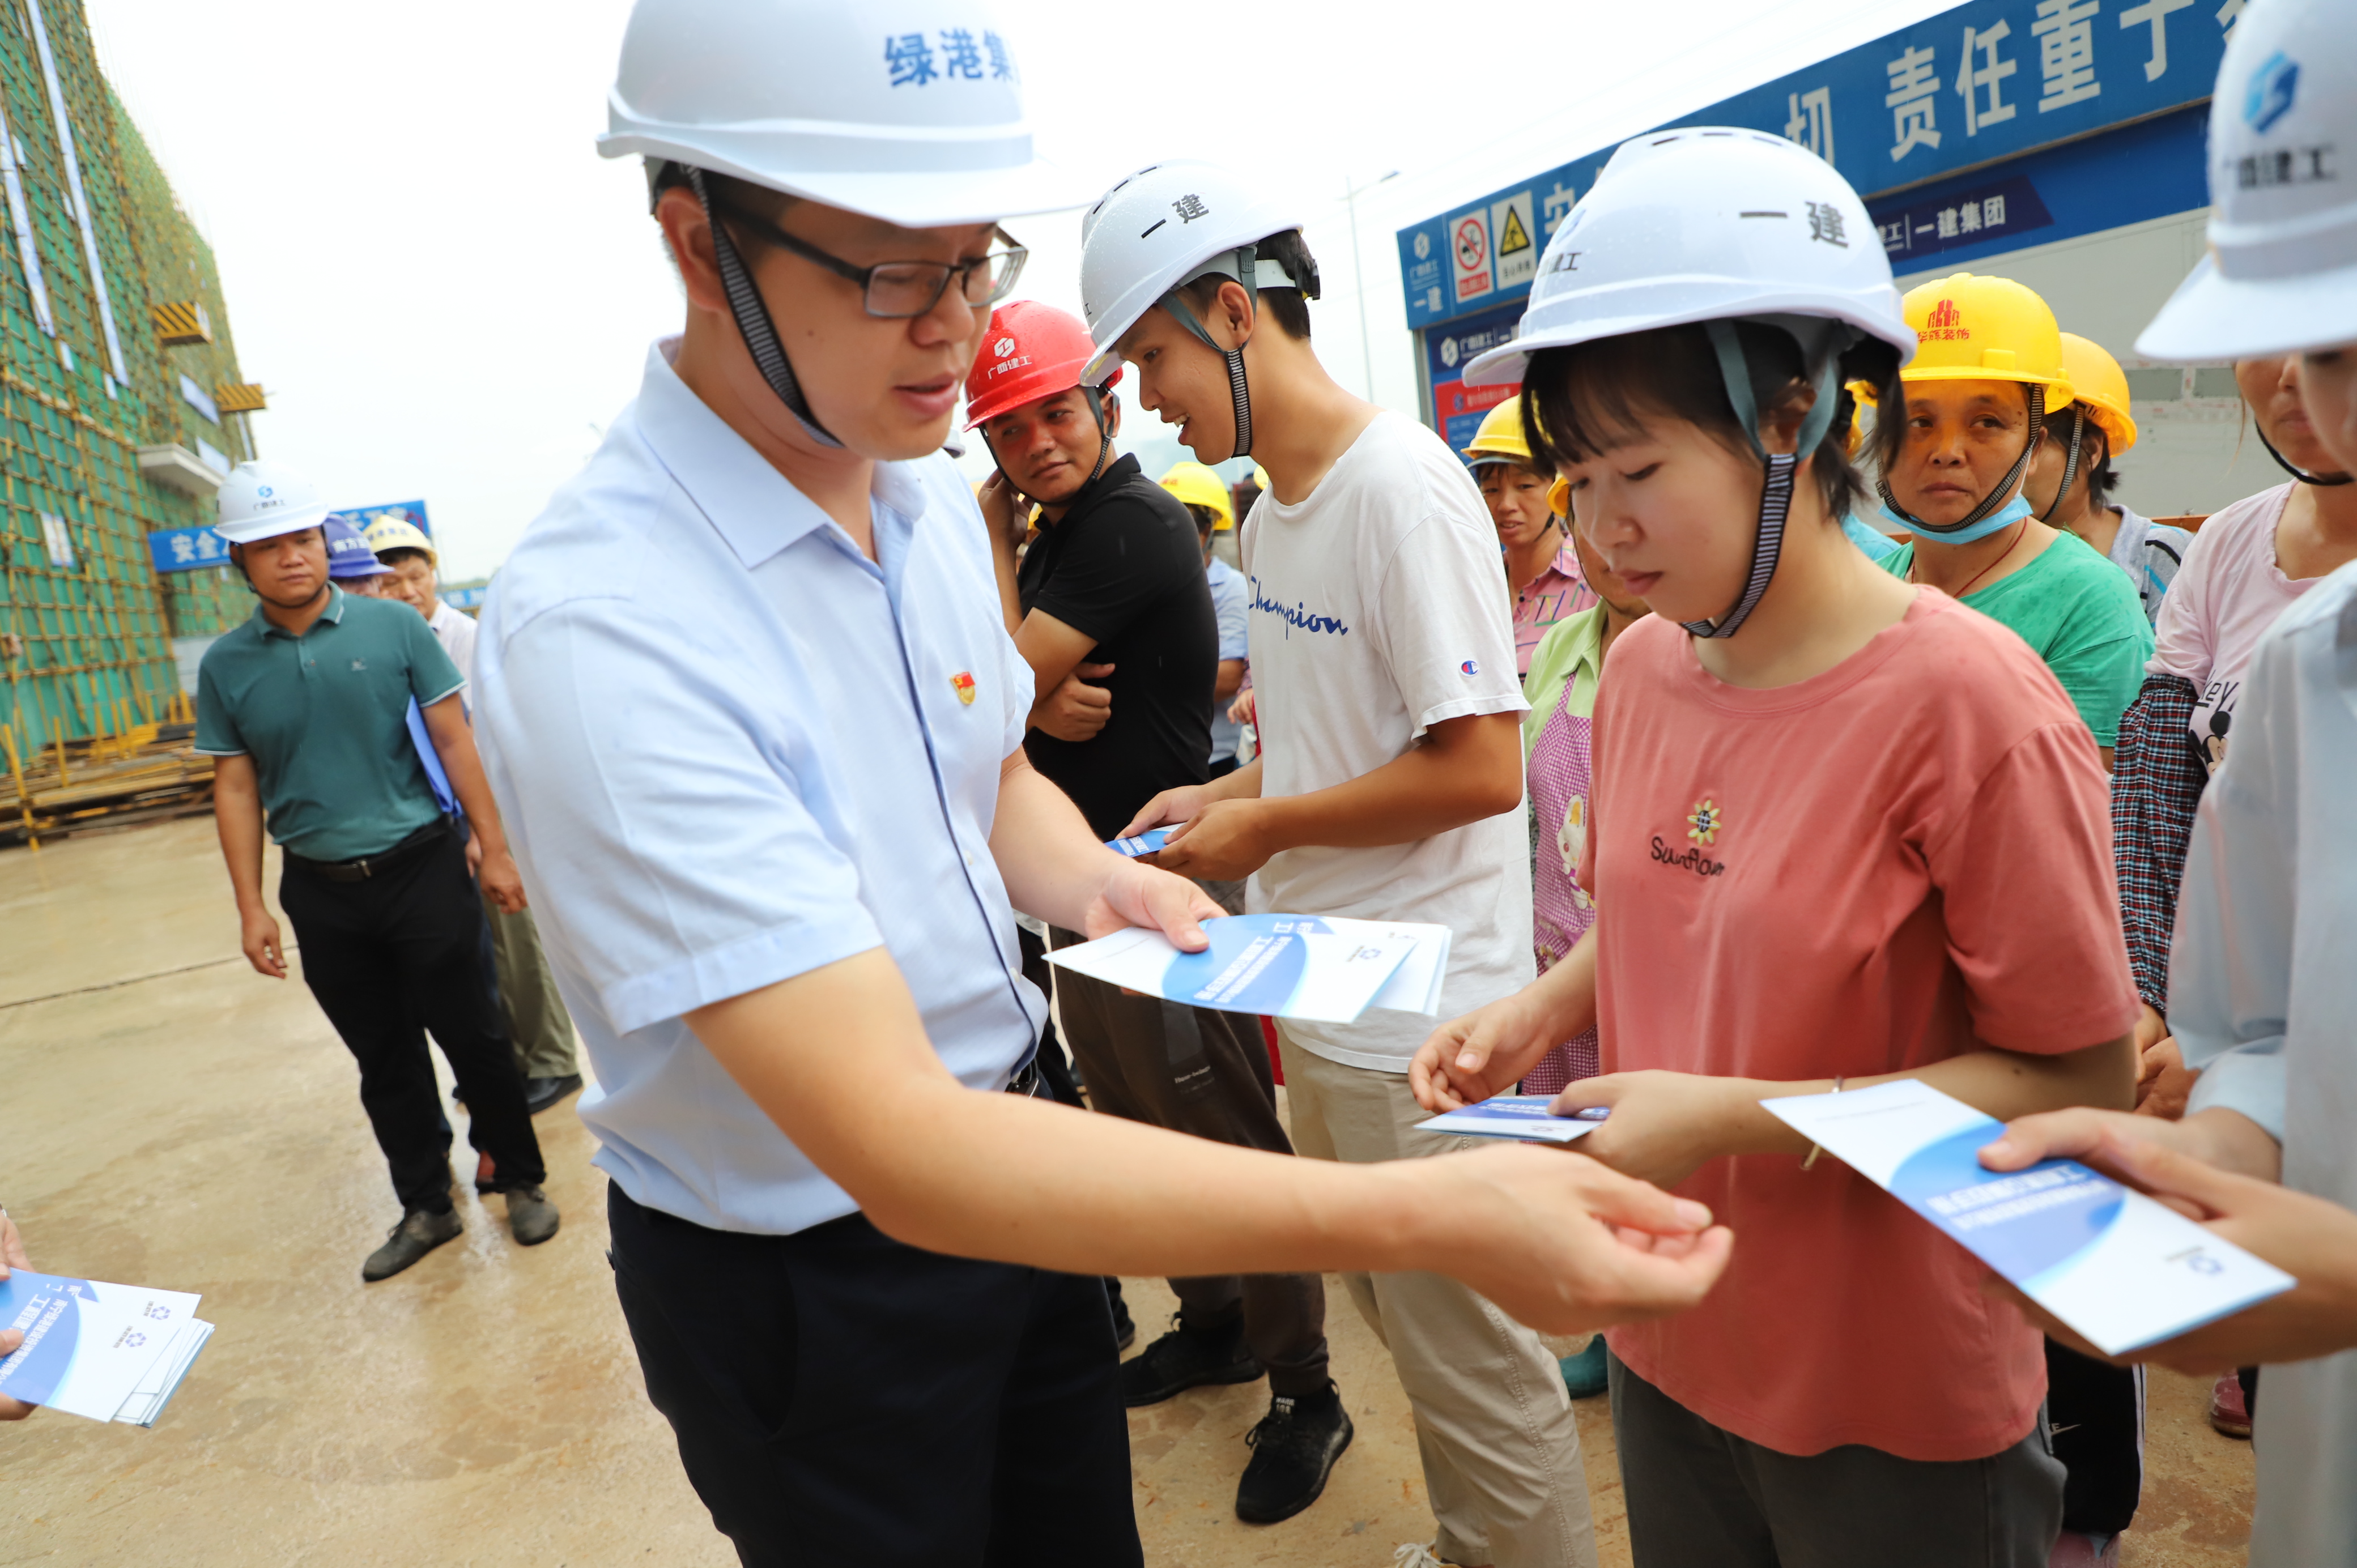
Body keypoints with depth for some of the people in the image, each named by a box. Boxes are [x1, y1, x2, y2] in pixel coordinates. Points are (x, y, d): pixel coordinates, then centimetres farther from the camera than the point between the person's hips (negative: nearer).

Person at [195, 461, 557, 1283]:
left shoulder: (394, 625, -5)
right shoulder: (226, 666, 2)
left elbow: (454, 740, -3)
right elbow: (236, 788, 5)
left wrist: (495, 851, -5)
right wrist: (251, 908, 2)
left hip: (421, 870, -2)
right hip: (320, 895, 3)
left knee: (473, 1036, 6)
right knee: (385, 1061, 13)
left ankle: (519, 1179, 24)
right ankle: (426, 1206, 28)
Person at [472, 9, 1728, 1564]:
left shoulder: (935, 497, -3)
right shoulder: (599, 623, -30)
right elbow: (901, 1150, -36)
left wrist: (1092, 882, -9)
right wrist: (1427, 1217, -40)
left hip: (1009, 1155, 7)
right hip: (806, 1272, -6)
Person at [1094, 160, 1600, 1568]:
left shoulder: (1403, 488, -18)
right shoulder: (1272, 510, 10)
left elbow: (1479, 767, -22)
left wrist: (1269, 827, -15)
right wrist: (1225, 794, 5)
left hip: (1420, 1017, -9)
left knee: (1474, 1358, 6)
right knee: (1403, 1323, 24)